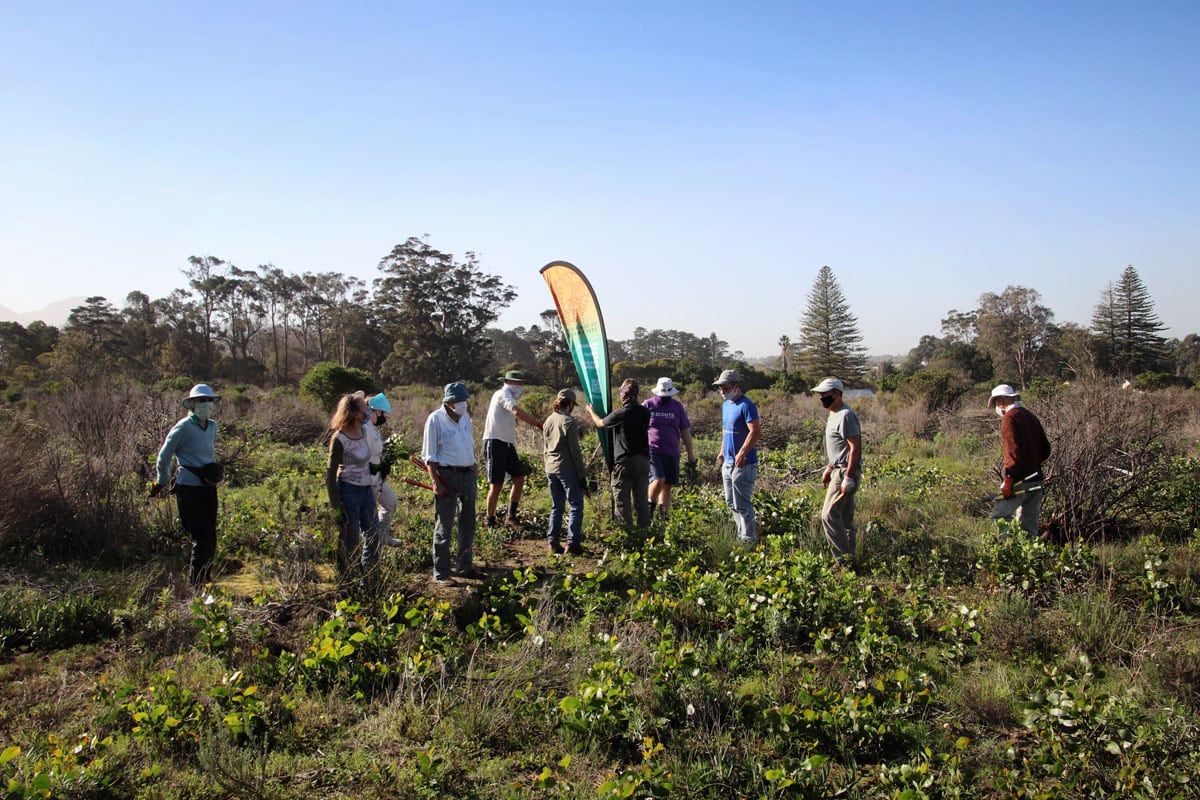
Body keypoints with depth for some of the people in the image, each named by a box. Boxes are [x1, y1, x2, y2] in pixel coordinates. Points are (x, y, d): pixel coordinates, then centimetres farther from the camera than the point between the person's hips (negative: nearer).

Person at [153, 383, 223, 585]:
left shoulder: (212, 426, 11)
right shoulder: (184, 427, -10)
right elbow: (164, 456, -2)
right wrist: (161, 483, 6)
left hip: (208, 487, 7)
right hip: (189, 488, -7)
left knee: (210, 538, 8)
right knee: (202, 537, -10)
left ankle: (205, 580, 19)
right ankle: (197, 584, 0)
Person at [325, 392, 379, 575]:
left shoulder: (364, 430, 5)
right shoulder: (339, 438, -17)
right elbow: (330, 473, -13)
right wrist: (336, 506, -15)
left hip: (366, 489, 8)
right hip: (348, 489, -8)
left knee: (373, 534, 14)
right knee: (349, 539, 2)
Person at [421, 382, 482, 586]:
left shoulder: (465, 418, 10)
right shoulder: (435, 420, -10)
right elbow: (429, 455, -10)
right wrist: (435, 482, -17)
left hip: (467, 473, 7)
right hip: (447, 475, -7)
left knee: (468, 523, 14)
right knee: (443, 527, -1)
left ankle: (465, 566, 27)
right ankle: (441, 573, 6)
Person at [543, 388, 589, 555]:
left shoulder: (548, 421, 10)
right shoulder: (569, 422, -12)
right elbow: (574, 451, -13)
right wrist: (582, 475, -8)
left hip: (551, 470, 7)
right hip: (567, 469, -7)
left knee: (556, 507, 14)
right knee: (576, 506, 0)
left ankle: (553, 542, 13)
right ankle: (573, 542, -4)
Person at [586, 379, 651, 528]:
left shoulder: (619, 414, -13)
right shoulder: (645, 412, 2)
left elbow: (600, 423, 5)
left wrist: (591, 411, 26)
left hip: (624, 461, -5)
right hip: (643, 460, 5)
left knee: (623, 501, 2)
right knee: (642, 500, 10)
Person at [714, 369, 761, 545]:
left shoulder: (746, 405, -15)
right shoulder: (726, 405, 14)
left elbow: (756, 431, -22)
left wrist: (741, 454, -24)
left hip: (743, 464, -9)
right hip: (728, 463, 9)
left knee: (741, 504, -3)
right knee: (731, 503, 16)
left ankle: (748, 538, 8)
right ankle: (750, 527, 29)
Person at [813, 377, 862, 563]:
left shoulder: (845, 416, -17)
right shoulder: (834, 414, 15)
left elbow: (855, 448, -22)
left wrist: (848, 478, -24)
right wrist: (829, 468, 23)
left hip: (846, 472, -11)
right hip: (838, 470, 11)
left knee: (829, 515, -12)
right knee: (845, 518, 14)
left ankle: (843, 560, -8)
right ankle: (850, 558, 21)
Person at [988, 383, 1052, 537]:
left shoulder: (1009, 417, -9)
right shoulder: (1031, 416, 16)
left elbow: (1012, 450, -18)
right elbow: (1045, 450, 19)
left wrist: (1007, 479, -18)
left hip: (1019, 479, -8)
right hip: (1036, 479, 8)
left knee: (999, 517, -7)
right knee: (1029, 523, 11)